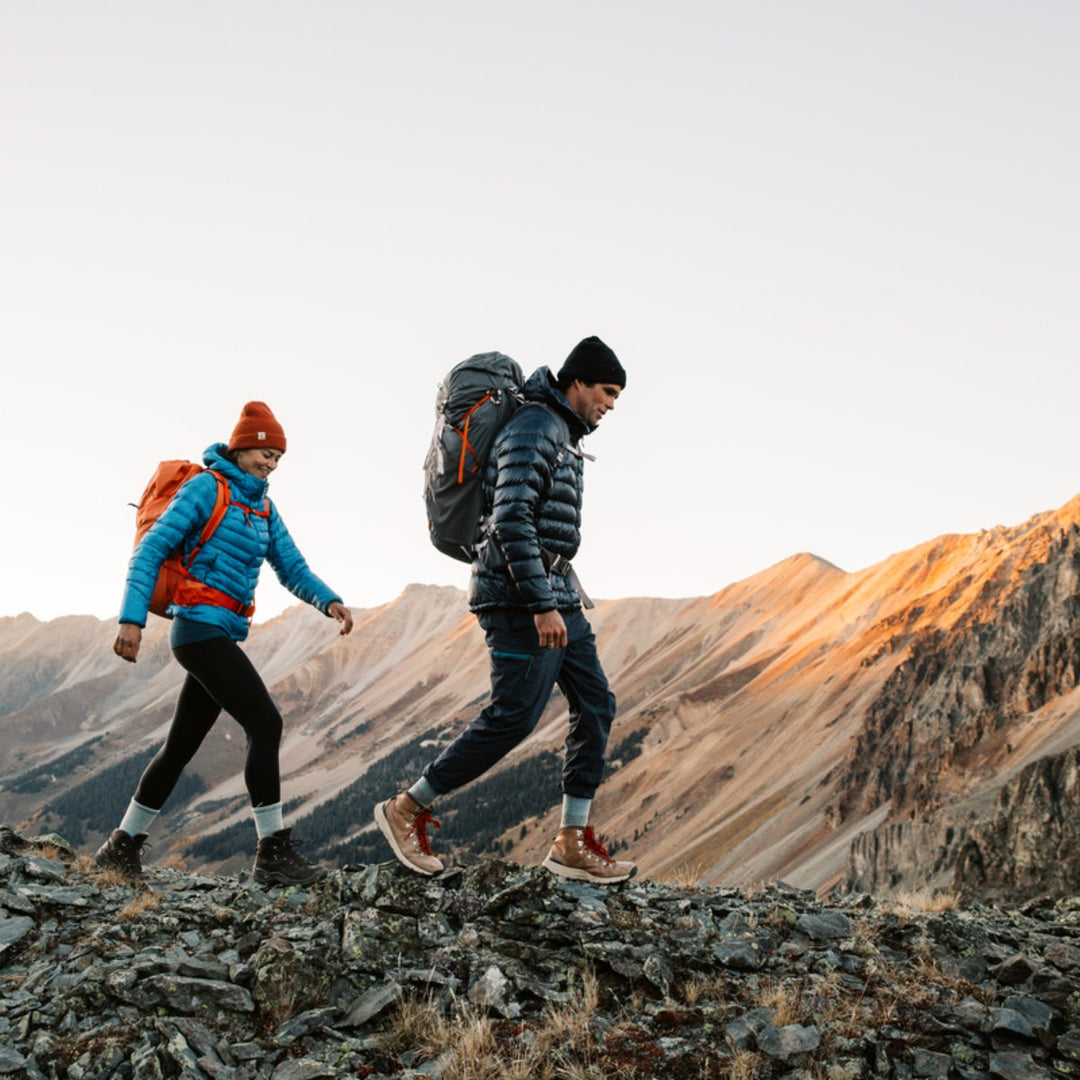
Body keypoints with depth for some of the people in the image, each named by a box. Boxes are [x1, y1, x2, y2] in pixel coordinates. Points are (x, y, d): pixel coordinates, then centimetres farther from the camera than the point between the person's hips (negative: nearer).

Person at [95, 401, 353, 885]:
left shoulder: (263, 508, 17)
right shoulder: (205, 488, -5)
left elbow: (293, 570, 14)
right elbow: (149, 551, -9)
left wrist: (329, 600, -6)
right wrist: (132, 619, -19)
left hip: (222, 636, 9)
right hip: (201, 627, -9)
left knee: (181, 746, 13)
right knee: (265, 722, -16)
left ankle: (122, 846, 24)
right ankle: (273, 852, -13)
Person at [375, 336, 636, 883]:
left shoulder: (564, 436, 19)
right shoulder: (533, 430, -13)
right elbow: (511, 519, -23)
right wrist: (542, 605, -26)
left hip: (556, 595, 10)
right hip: (523, 598, -10)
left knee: (595, 704, 4)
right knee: (513, 716, -9)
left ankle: (572, 842, 7)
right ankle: (408, 808, 4)